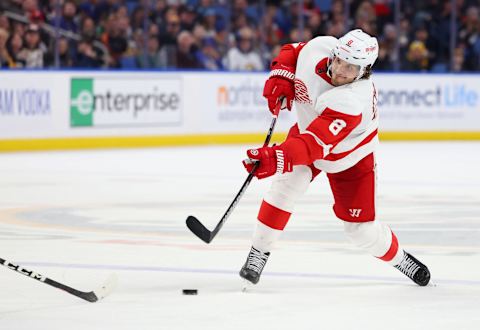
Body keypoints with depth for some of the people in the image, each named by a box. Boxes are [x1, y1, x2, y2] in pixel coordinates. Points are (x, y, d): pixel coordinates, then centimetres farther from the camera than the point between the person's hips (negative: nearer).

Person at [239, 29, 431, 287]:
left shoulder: (353, 101, -43)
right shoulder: (318, 48, -26)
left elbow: (315, 144, -51)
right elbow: (291, 53, 0)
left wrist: (277, 158, -64)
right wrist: (281, 77, -18)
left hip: (350, 156, -4)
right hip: (307, 128, 4)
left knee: (361, 229, -1)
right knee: (287, 185, -24)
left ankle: (400, 259, 30)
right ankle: (258, 254, -14)